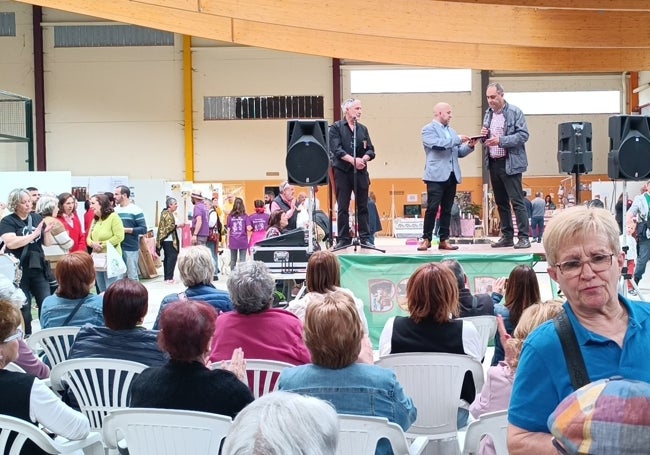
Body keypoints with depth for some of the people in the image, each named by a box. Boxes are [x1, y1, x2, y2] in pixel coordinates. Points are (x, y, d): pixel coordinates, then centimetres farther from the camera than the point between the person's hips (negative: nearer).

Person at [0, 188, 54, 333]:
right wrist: (34, 234, -21)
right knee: (23, 308, 4)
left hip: (38, 268, 4)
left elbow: (47, 243, 11)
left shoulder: (37, 218, 7)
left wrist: (47, 232, -10)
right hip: (18, 271, -4)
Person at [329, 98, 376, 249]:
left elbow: (371, 151, 8)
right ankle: (343, 239, 5)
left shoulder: (363, 129, 14)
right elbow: (336, 149, -10)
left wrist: (363, 159, -13)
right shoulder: (336, 128, 2)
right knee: (342, 208, 0)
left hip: (361, 172, 3)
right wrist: (353, 160, -20)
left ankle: (365, 238, 9)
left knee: (363, 207, 4)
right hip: (342, 172, -3)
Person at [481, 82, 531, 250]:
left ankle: (524, 237, -7)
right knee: (501, 202, 11)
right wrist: (483, 135, -2)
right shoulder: (488, 113, 14)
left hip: (510, 163, -7)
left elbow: (523, 135, -12)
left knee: (517, 201, -8)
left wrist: (501, 140, -21)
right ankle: (507, 236, 19)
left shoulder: (515, 112, -5)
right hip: (493, 163, 7)